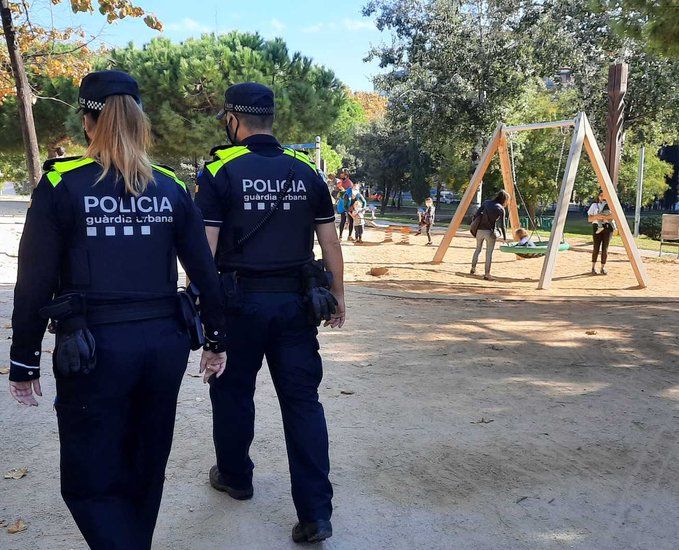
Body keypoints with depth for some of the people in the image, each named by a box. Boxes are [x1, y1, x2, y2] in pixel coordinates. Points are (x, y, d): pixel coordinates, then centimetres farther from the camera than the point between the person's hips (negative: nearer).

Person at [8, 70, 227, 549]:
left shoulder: (61, 185, -6)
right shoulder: (171, 187, 4)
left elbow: (35, 283, -7)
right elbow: (205, 270, 5)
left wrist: (24, 361, 2)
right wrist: (217, 338, 15)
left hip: (94, 351, -4)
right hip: (164, 344, 4)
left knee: (90, 482, 8)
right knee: (145, 473, 21)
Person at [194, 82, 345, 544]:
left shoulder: (220, 171, -6)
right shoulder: (305, 171, 5)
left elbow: (204, 246, -12)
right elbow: (330, 241, 7)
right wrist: (337, 295, 15)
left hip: (240, 299, -3)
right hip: (296, 301, 3)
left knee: (233, 391, 17)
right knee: (303, 400, 5)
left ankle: (235, 476, 37)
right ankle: (316, 513, 4)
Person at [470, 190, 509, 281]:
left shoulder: (486, 203, 7)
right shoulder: (501, 209, -2)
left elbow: (477, 214, 2)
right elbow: (502, 225, -3)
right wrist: (505, 237, 7)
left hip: (480, 230, 4)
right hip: (490, 232, -4)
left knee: (478, 249, 21)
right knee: (489, 253, 3)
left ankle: (473, 269, 30)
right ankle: (487, 274, 5)